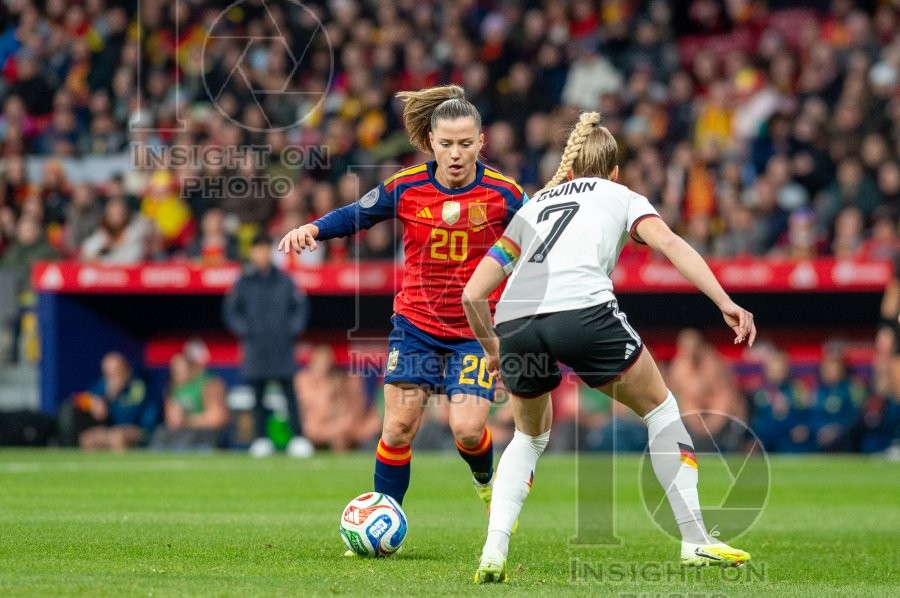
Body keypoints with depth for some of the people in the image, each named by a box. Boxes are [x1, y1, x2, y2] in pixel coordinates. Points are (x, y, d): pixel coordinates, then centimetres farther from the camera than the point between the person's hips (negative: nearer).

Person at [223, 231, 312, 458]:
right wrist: (245, 330, -7)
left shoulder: (284, 281, 6)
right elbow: (230, 312, 7)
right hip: (256, 350, 0)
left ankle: (298, 438, -7)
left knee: (289, 393, -5)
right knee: (258, 395, 3)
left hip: (282, 348, 0)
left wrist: (293, 328, -1)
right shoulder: (243, 283, 5)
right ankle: (261, 438, 8)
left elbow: (300, 306, 13)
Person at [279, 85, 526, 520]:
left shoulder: (503, 194, -11)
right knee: (398, 429, -4)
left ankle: (489, 482, 21)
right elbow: (356, 215, 8)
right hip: (416, 325, 2)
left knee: (467, 428, -14)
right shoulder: (406, 187, -7)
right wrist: (311, 229, -8)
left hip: (477, 330, -2)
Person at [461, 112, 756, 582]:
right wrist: (725, 303, -3)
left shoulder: (532, 207, 33)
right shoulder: (620, 197, 25)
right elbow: (670, 244, 4)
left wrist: (493, 350, 39)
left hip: (513, 322, 3)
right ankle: (695, 542, 15)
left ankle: (493, 554, 10)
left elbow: (472, 294, 25)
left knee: (530, 436, 28)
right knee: (660, 407, 19)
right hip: (582, 310, -3)